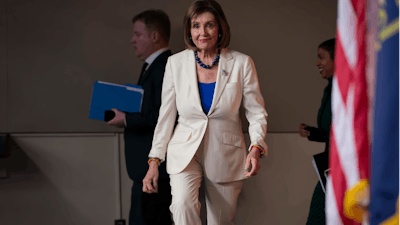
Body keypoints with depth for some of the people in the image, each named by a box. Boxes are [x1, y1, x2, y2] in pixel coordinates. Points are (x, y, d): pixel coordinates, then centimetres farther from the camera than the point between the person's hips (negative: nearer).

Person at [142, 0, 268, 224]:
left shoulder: (242, 63, -4)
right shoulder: (176, 63, 0)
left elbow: (257, 112, 0)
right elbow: (166, 116, 6)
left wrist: (256, 147, -17)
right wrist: (155, 160, 3)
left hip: (226, 156, 1)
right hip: (185, 152, 0)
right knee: (184, 203, -29)